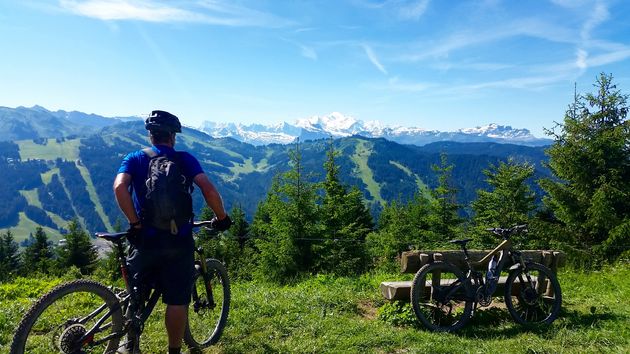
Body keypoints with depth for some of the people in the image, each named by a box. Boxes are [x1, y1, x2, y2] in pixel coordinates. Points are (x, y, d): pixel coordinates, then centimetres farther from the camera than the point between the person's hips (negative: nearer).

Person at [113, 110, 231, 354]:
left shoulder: (134, 159, 5)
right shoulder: (184, 159, 2)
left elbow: (120, 187, -15)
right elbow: (208, 189, -13)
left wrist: (135, 223, -8)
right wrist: (222, 218, 0)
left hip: (146, 238, 1)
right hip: (180, 241, -1)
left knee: (136, 294, 22)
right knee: (177, 301, 8)